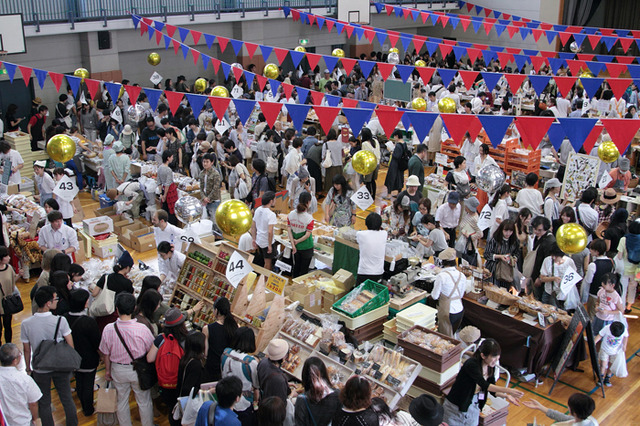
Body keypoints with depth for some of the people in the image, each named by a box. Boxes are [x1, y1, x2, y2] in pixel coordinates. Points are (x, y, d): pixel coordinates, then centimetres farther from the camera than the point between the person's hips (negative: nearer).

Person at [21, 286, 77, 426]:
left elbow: (26, 350, -6)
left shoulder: (26, 324, -17)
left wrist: (28, 368, 10)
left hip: (40, 369, 0)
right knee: (67, 399, 18)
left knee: (44, 403, 17)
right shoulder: (60, 321, -21)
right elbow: (70, 345, -12)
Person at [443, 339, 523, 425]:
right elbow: (484, 385, -34)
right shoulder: (471, 364, -26)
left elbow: (492, 389, 5)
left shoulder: (491, 367, -4)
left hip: (474, 407, 6)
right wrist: (508, 390, -40)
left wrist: (506, 396, -14)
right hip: (456, 406, -6)